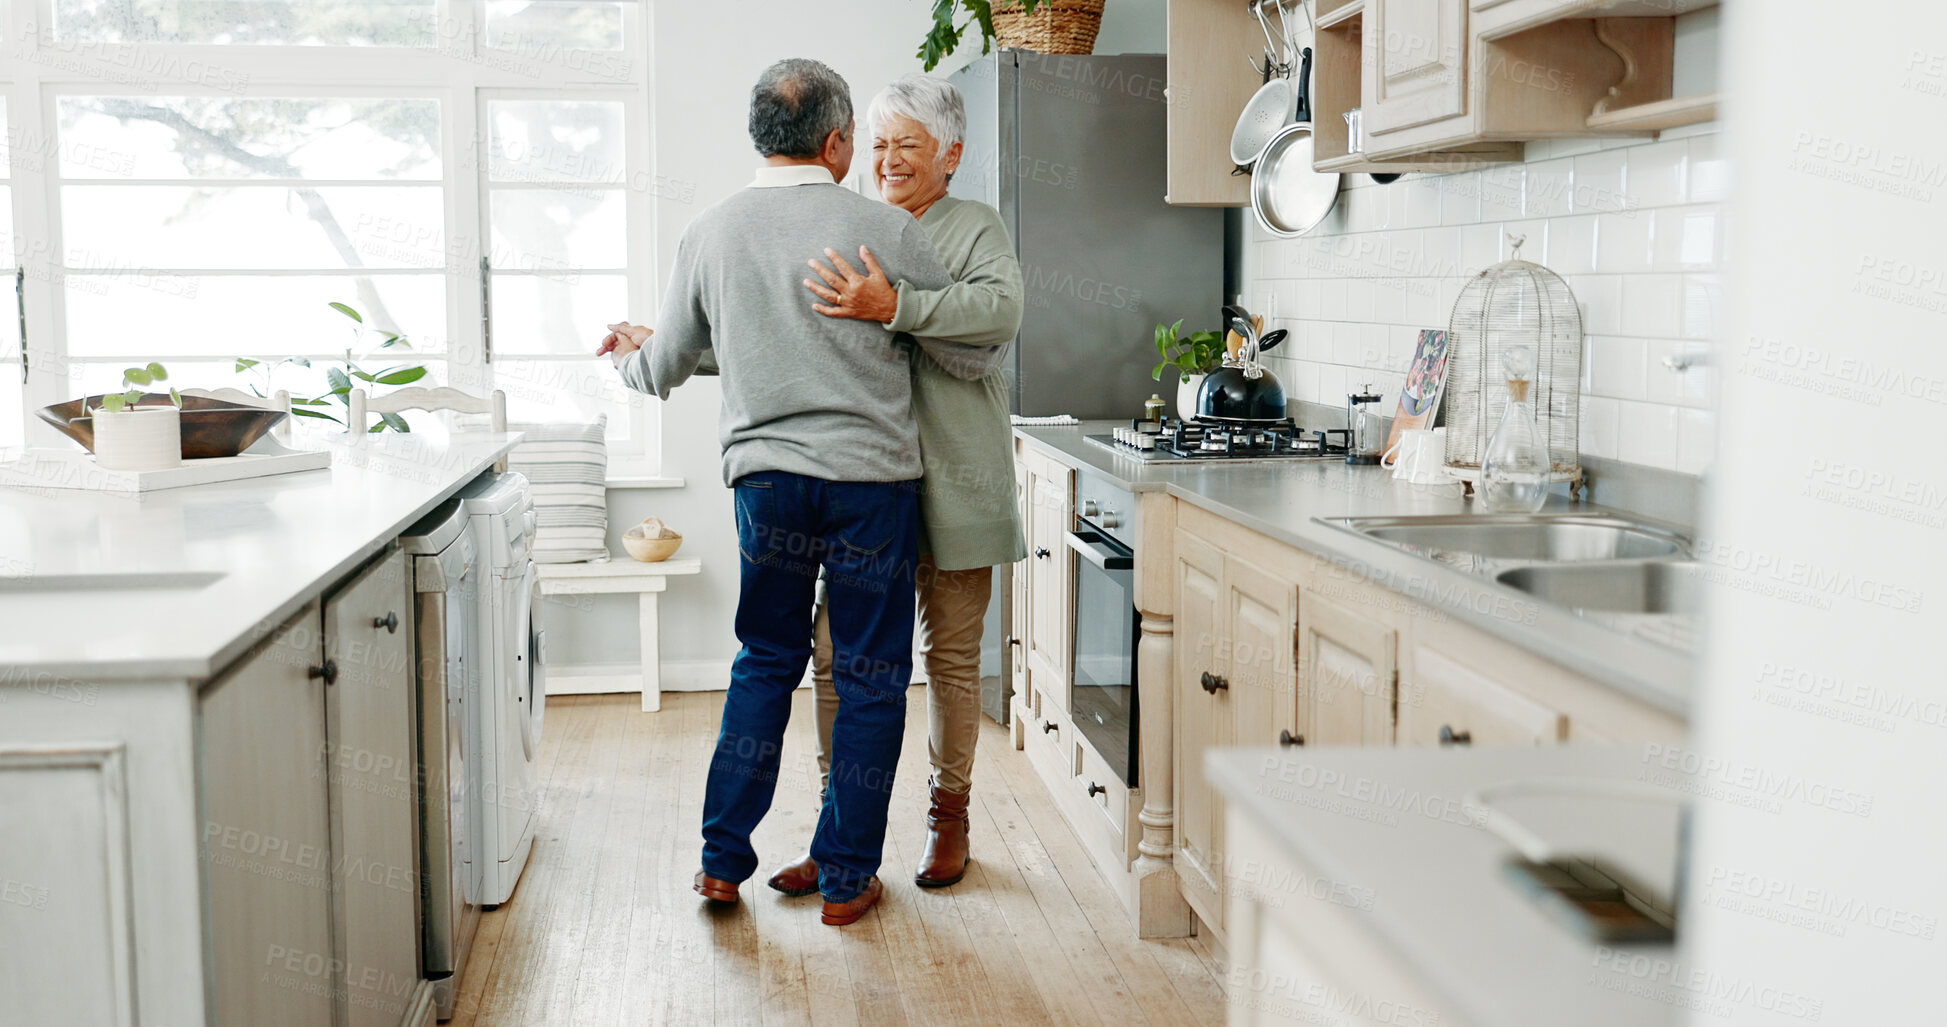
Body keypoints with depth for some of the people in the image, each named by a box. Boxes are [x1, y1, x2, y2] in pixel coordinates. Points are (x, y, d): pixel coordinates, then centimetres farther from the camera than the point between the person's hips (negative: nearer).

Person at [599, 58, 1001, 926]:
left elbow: (663, 371, 12)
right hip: (872, 480, -3)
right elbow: (971, 357, 0)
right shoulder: (886, 230, -7)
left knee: (765, 661, 18)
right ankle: (846, 879, 15)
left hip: (765, 477, 3)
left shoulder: (710, 234, 1)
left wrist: (628, 352, 35)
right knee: (870, 677, 8)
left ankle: (724, 859, 20)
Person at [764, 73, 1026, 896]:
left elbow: (1001, 309, -21)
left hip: (950, 480, -3)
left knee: (952, 653, 7)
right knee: (838, 656, 1)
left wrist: (895, 307, -33)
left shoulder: (976, 227, 1)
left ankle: (948, 817, 23)